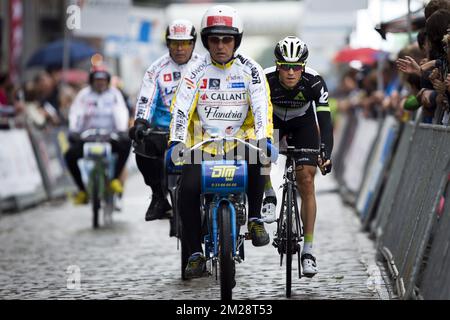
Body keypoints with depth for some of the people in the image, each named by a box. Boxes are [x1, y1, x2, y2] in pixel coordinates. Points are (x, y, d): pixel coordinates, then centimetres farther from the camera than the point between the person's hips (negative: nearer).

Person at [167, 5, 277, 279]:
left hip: (240, 141, -1)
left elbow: (262, 107, -13)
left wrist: (264, 139, -29)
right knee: (188, 191, -19)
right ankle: (196, 254, -5)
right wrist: (176, 143, -23)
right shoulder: (197, 71, -1)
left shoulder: (250, 70, -3)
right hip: (204, 144, 1)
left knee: (258, 157, -34)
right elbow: (181, 108, -9)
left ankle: (255, 219, -16)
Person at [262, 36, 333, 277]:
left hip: (303, 124, -1)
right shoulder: (265, 80, -32)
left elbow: (325, 121, -36)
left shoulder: (314, 83, -32)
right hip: (274, 121, 1)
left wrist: (326, 153, -51)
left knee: (306, 182, -11)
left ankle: (308, 250, -7)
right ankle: (269, 196, -7)